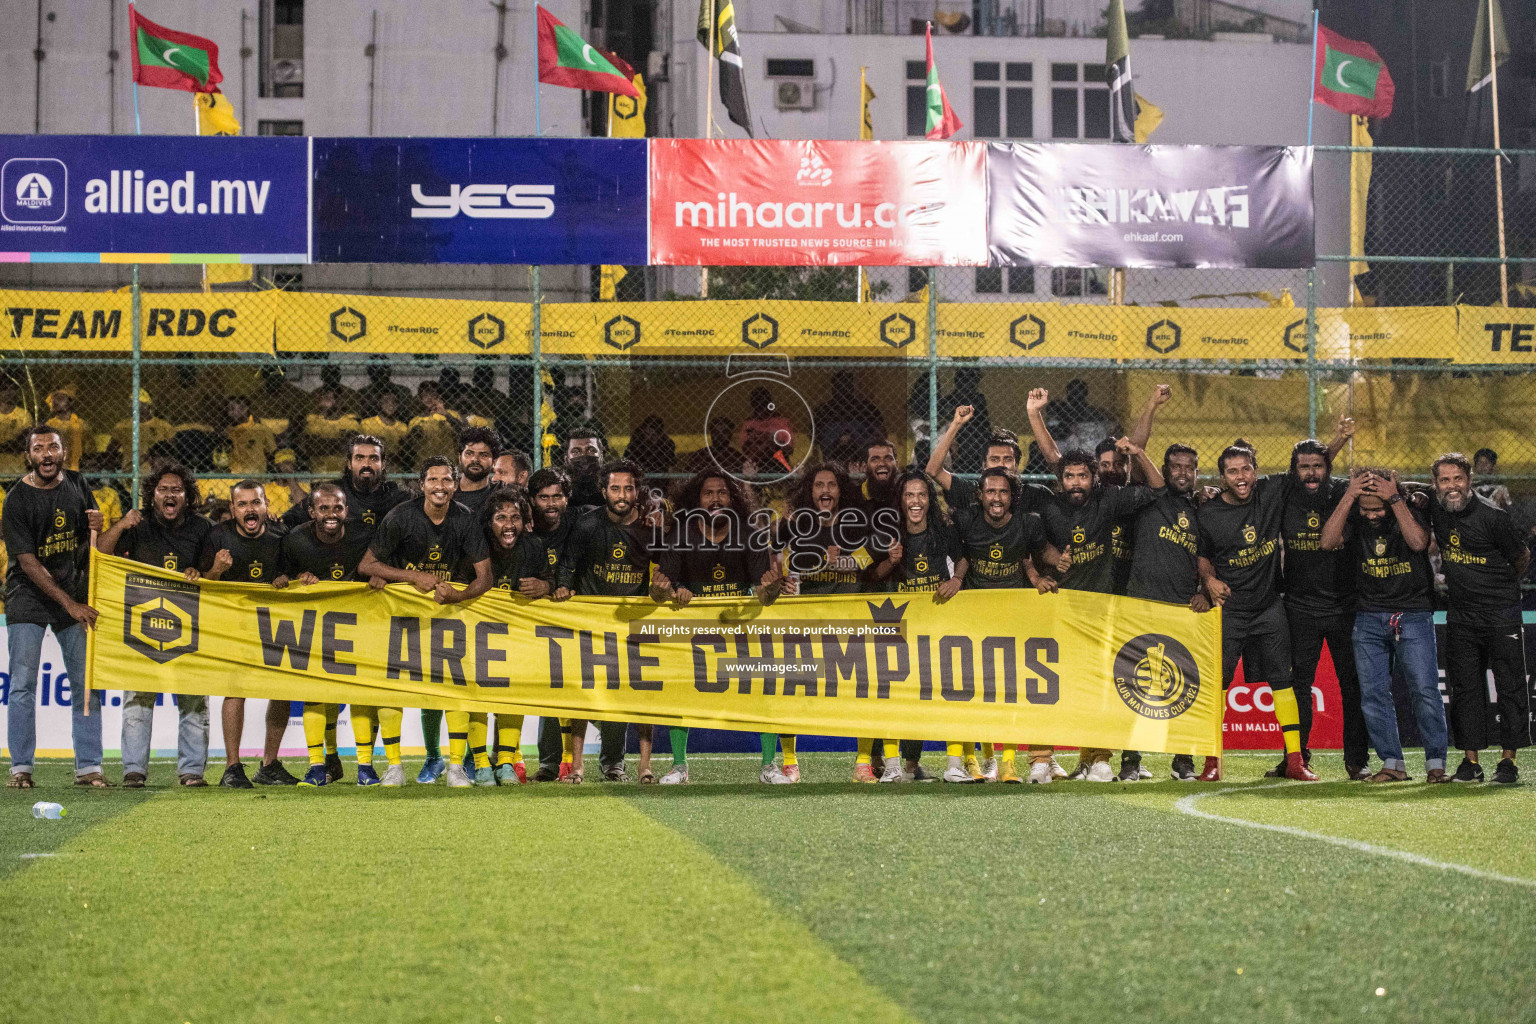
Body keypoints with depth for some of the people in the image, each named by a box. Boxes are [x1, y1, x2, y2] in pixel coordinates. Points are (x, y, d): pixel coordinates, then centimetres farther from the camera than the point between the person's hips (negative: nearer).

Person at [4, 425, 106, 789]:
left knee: (86, 683, 0)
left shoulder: (77, 485, 4)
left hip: (75, 591, 4)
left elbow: (90, 543, 16)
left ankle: (88, 767, 4)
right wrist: (69, 604, -19)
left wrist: (96, 527, -10)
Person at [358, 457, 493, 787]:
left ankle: (456, 766, -7)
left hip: (450, 605, 1)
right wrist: (414, 577, -19)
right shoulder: (402, 516, -12)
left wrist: (458, 595, -29)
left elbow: (484, 576, -8)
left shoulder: (465, 520, -8)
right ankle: (394, 766, -5)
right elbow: (365, 565, -8)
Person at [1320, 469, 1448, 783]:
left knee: (1424, 690, -9)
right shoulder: (1355, 524, 4)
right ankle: (1393, 765, 4)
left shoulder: (1410, 516, -2)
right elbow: (1327, 542, -15)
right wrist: (1349, 497, -18)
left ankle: (1436, 764, -4)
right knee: (1373, 693, -2)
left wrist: (1395, 499, -22)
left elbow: (1418, 542, -23)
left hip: (1413, 616, -3)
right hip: (1369, 618, 3)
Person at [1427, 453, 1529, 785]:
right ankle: (1470, 761, 8)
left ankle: (1508, 760, 4)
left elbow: (1522, 557, 0)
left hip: (1501, 611, -5)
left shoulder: (1492, 516, -14)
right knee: (1464, 686, 4)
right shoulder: (1435, 511, 0)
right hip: (1461, 614, 5)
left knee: (1510, 685, -1)